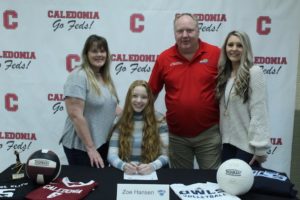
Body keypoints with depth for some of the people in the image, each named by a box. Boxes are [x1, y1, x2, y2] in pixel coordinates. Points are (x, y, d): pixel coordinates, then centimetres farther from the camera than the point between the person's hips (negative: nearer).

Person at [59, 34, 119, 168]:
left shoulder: (105, 77, 9)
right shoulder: (79, 76, -16)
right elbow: (75, 115, -22)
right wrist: (90, 147, -21)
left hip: (104, 143, 8)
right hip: (81, 146, -8)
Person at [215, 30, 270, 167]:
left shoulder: (254, 72, -12)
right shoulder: (224, 74, 9)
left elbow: (259, 112, -16)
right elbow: (224, 109, 10)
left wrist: (260, 147, -18)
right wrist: (222, 137, 8)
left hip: (247, 144, -6)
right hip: (228, 142, 6)